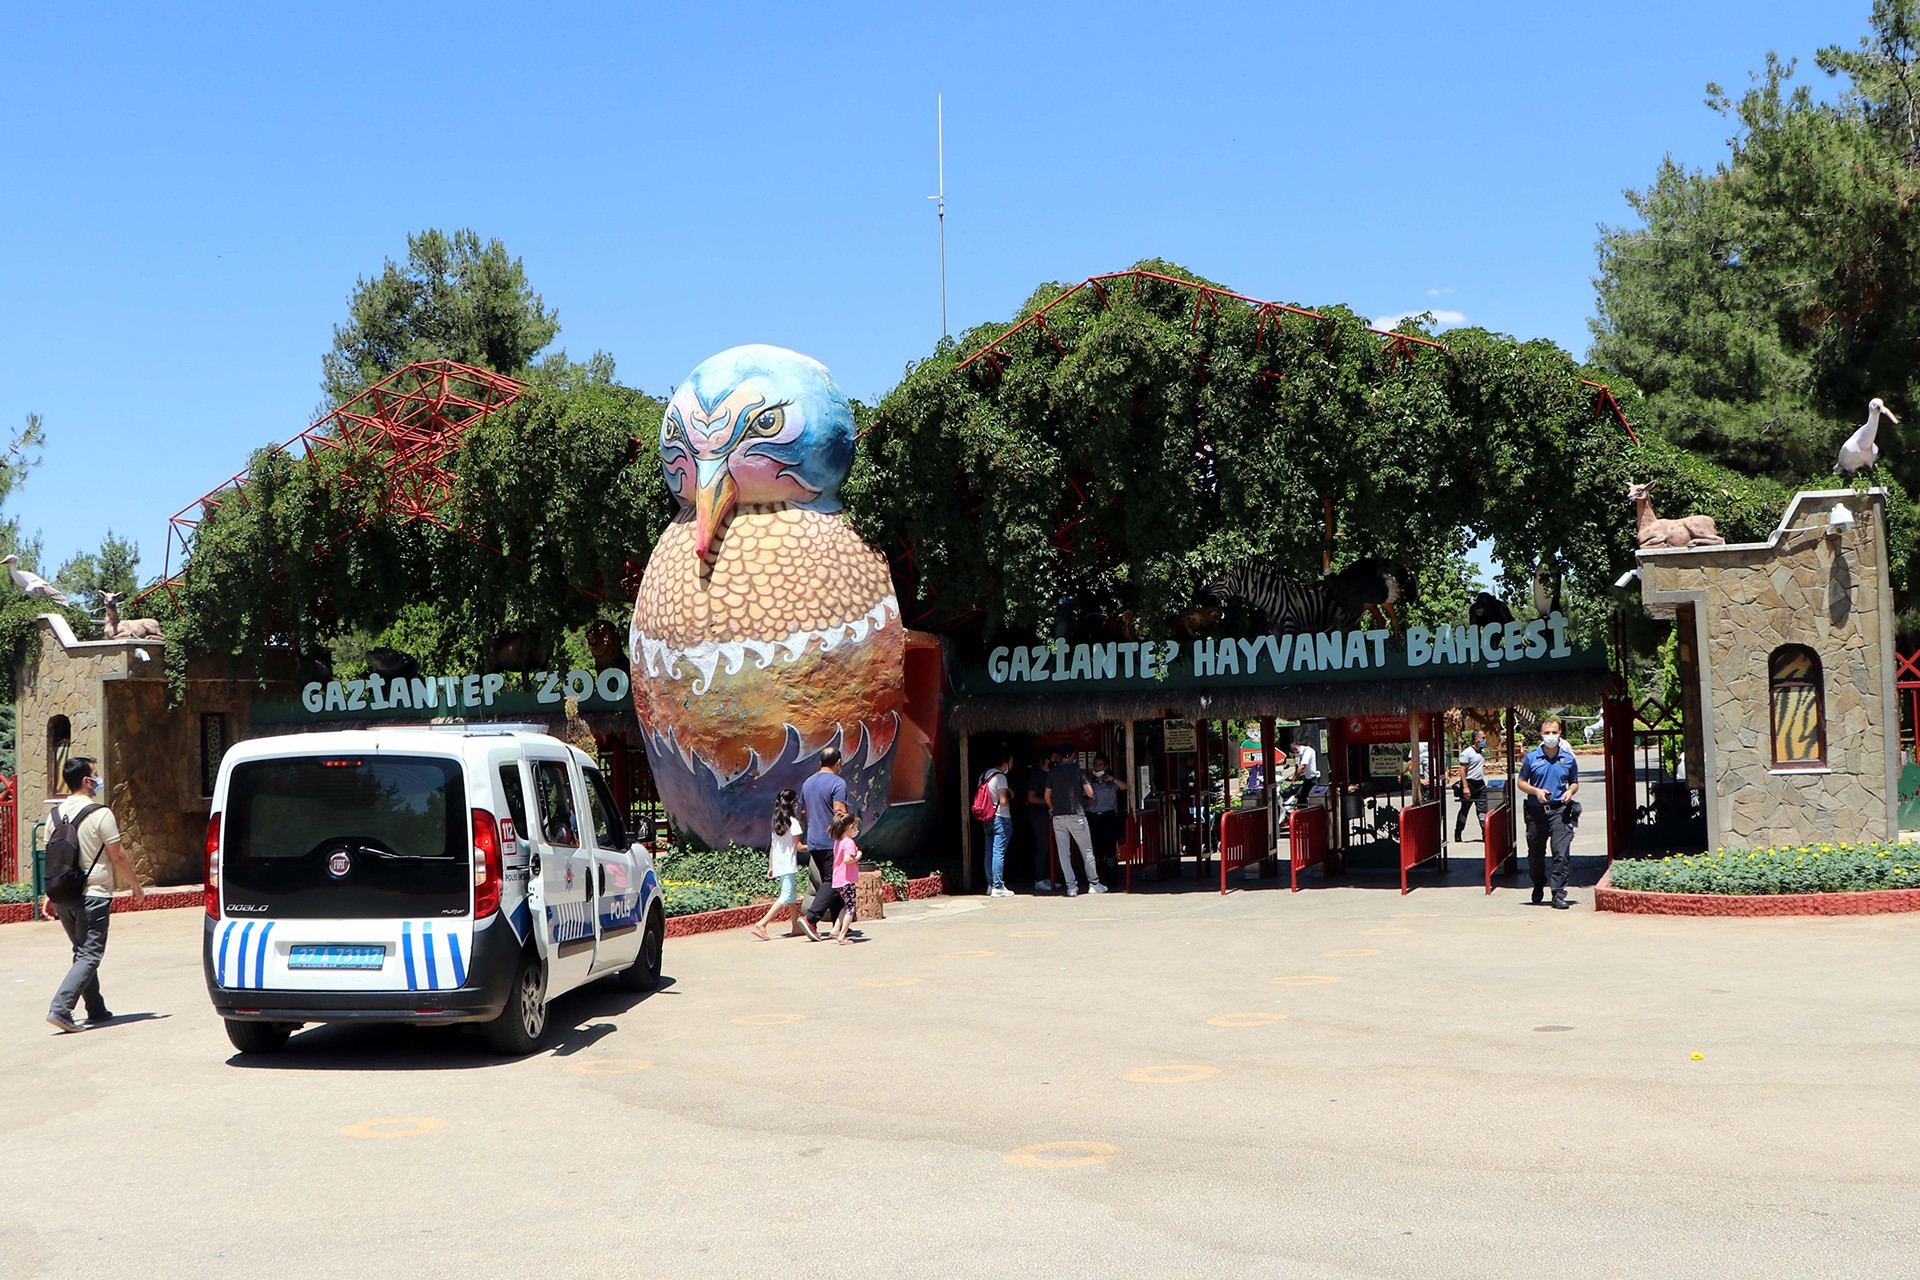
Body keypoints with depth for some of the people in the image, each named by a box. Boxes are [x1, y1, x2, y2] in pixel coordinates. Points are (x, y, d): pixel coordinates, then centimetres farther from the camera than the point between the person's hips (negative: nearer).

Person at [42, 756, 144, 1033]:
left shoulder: (57, 813, 7)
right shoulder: (100, 814, -12)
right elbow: (118, 857, -10)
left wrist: (50, 895, 19)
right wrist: (136, 886, 2)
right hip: (93, 895, -7)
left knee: (82, 952, 17)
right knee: (89, 955, -3)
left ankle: (96, 1010, 21)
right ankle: (60, 1008, -15)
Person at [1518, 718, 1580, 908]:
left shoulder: (1568, 758, 6)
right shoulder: (1531, 757, 3)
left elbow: (1575, 783, 17)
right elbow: (1521, 782, 8)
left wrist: (1570, 791, -5)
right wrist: (1536, 791, -10)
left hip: (1559, 809, -1)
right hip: (1536, 810, 1)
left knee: (1562, 853, -11)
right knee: (1535, 852, 13)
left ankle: (1559, 894, -8)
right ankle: (1538, 885, 37)